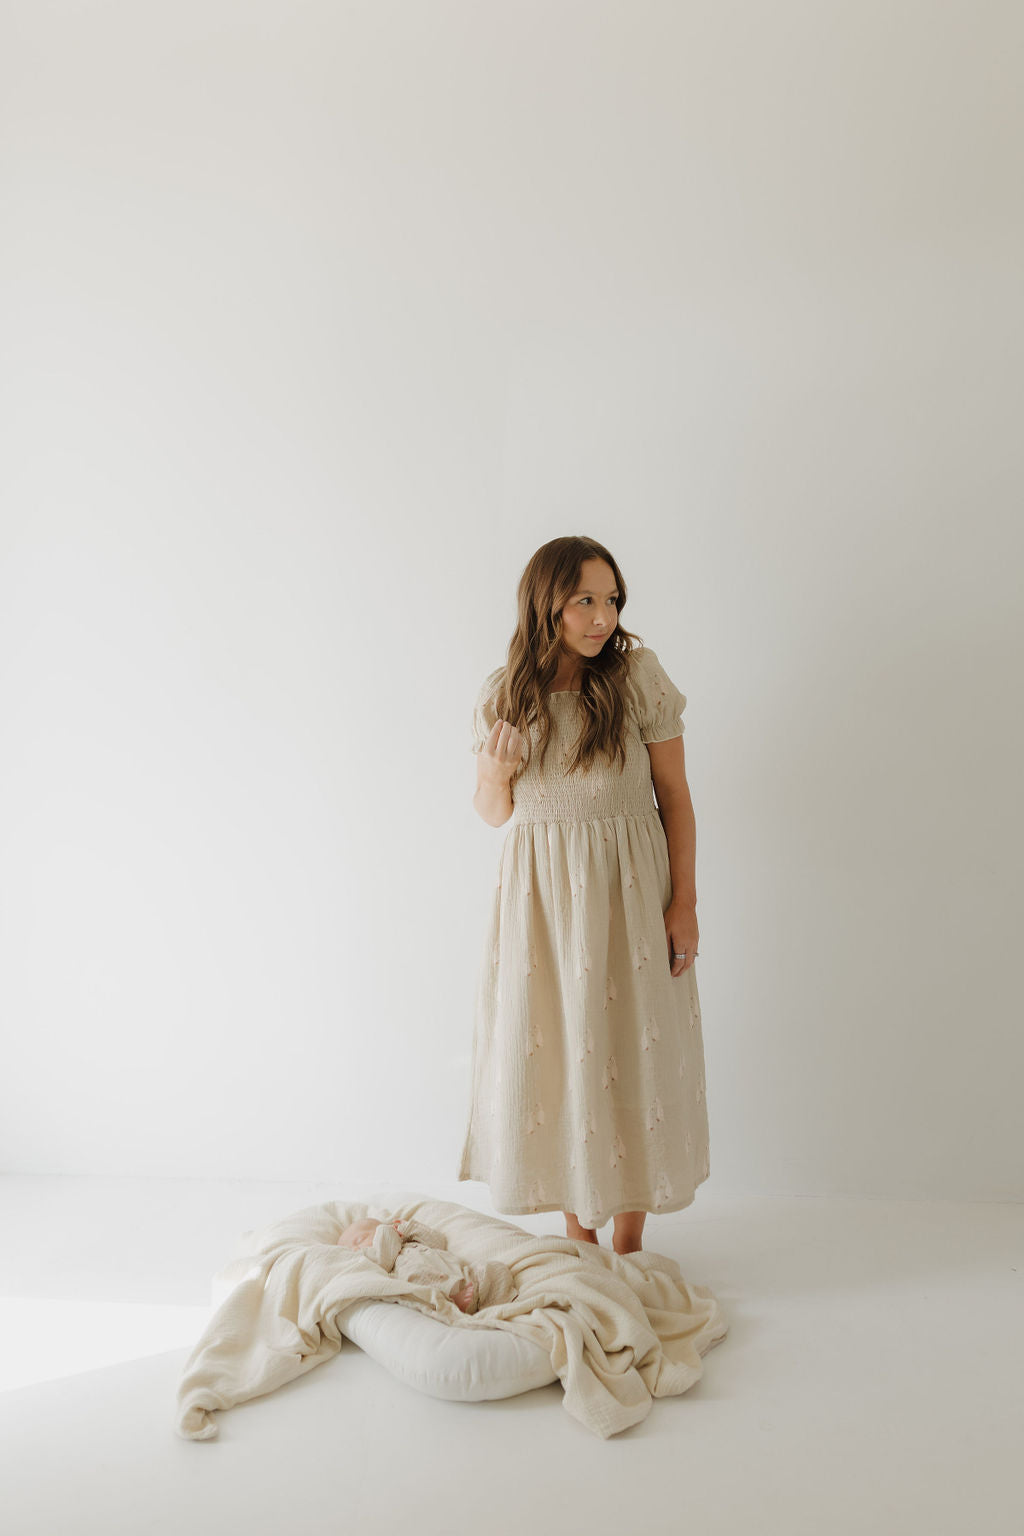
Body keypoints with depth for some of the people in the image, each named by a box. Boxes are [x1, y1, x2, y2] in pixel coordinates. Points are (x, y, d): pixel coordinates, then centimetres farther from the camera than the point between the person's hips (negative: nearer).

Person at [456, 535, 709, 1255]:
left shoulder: (638, 674, -7)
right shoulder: (504, 692, -1)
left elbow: (675, 794, -2)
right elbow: (493, 812, 7)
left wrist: (685, 901, -6)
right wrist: (497, 771, -15)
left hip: (629, 889, -1)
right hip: (541, 892, 2)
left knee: (633, 1054, 5)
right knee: (555, 1056, 7)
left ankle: (629, 1240, 22)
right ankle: (579, 1229, 26)